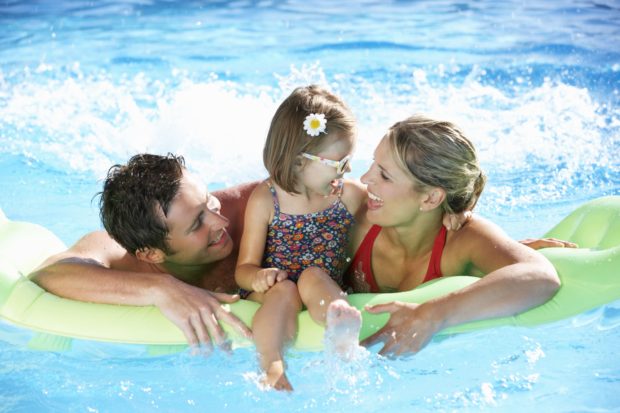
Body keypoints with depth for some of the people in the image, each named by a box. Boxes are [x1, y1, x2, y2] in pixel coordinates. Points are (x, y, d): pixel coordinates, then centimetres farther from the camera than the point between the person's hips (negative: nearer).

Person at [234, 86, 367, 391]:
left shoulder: (351, 196, 5)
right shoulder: (265, 200, -2)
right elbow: (244, 268, -3)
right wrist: (258, 277, -24)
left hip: (325, 295, 1)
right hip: (270, 297, 0)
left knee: (313, 277, -31)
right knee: (285, 289, -33)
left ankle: (342, 325, -63)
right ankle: (272, 364, -54)